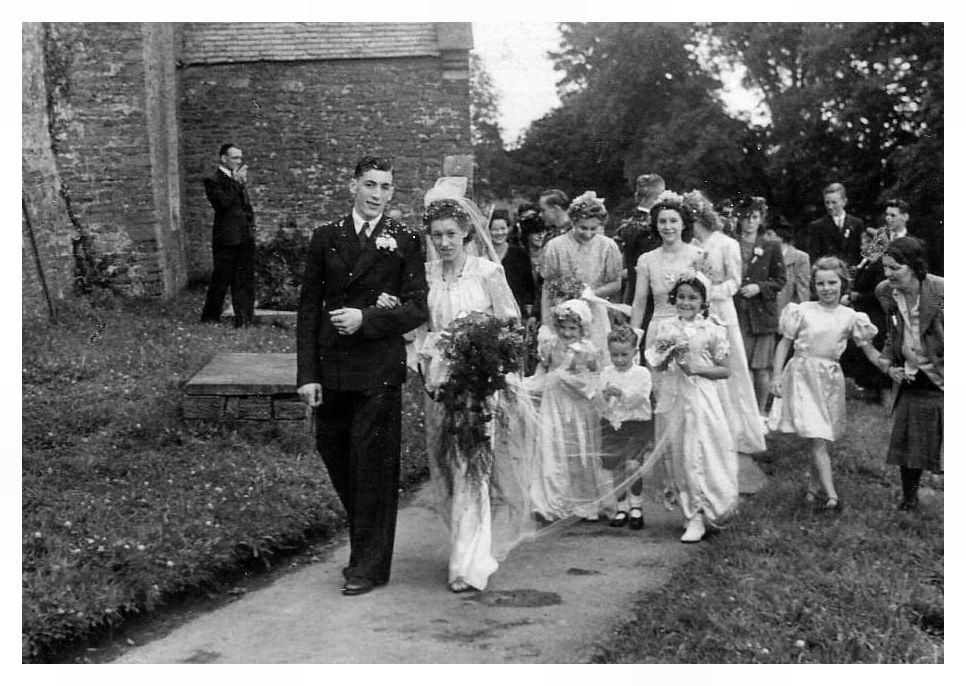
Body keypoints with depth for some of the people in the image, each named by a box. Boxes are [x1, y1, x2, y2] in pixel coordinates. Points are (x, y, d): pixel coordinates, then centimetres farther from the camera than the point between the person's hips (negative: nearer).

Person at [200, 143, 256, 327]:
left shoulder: (239, 179, 19)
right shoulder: (213, 181, -5)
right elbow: (223, 203, -21)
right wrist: (236, 183, -15)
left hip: (246, 238, 7)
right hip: (226, 239, -7)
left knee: (245, 283, 6)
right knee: (220, 281, 0)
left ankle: (245, 322, 9)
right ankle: (210, 319, 12)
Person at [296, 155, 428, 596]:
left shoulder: (405, 242, 1)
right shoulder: (325, 238, 7)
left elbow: (417, 308, -3)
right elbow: (309, 308, 5)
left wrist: (366, 319, -17)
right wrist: (307, 374, -1)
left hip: (379, 372, -3)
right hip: (331, 372, 3)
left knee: (373, 465, 0)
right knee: (333, 453, 11)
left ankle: (370, 564, 13)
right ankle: (362, 545, 32)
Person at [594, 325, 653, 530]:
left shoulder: (642, 373, -3)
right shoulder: (606, 373, 4)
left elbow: (637, 398, -17)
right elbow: (600, 405, -1)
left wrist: (620, 393, -33)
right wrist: (603, 396, -23)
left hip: (637, 423, -3)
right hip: (611, 424, 3)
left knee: (632, 464, -17)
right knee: (615, 470, 7)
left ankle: (636, 507, 1)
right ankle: (621, 509, 23)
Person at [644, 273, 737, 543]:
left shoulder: (712, 331, -3)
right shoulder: (666, 327, 6)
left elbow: (725, 370, -1)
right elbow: (658, 365, 8)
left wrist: (697, 368, -14)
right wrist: (670, 354, -11)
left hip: (702, 397, -3)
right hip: (675, 397, 3)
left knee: (700, 453, -5)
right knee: (680, 454, 5)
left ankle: (698, 517, 3)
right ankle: (691, 509, 16)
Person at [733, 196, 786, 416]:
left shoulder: (771, 249, 7)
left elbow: (780, 280, 6)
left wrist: (759, 287, -9)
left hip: (762, 313, 0)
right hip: (736, 313, 0)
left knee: (761, 367, 2)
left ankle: (761, 412, 15)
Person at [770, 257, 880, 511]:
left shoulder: (850, 317, 4)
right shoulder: (803, 311, -1)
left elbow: (869, 349, 7)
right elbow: (785, 343, 4)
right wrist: (777, 376, -2)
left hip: (830, 380, 3)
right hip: (804, 376, -3)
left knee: (823, 439, 8)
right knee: (818, 439, -11)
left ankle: (812, 485, 26)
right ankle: (831, 495, -15)